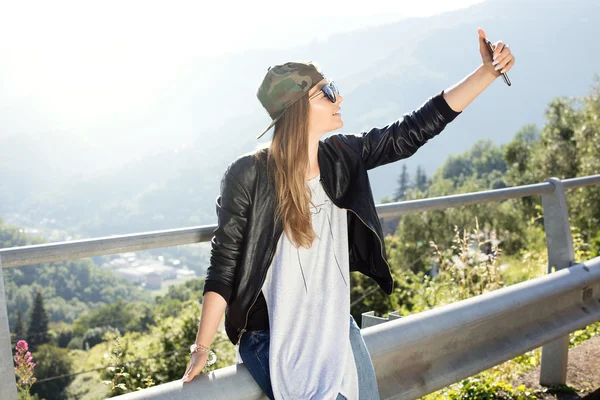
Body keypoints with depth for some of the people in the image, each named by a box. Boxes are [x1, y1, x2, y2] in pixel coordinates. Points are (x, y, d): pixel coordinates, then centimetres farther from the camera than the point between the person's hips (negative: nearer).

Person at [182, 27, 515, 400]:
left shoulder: (343, 156, -2)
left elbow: (419, 127, 0)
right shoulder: (249, 175, -16)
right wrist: (202, 349, -11)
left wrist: (489, 70, -4)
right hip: (276, 340, -6)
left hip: (339, 330, 6)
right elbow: (224, 264, -12)